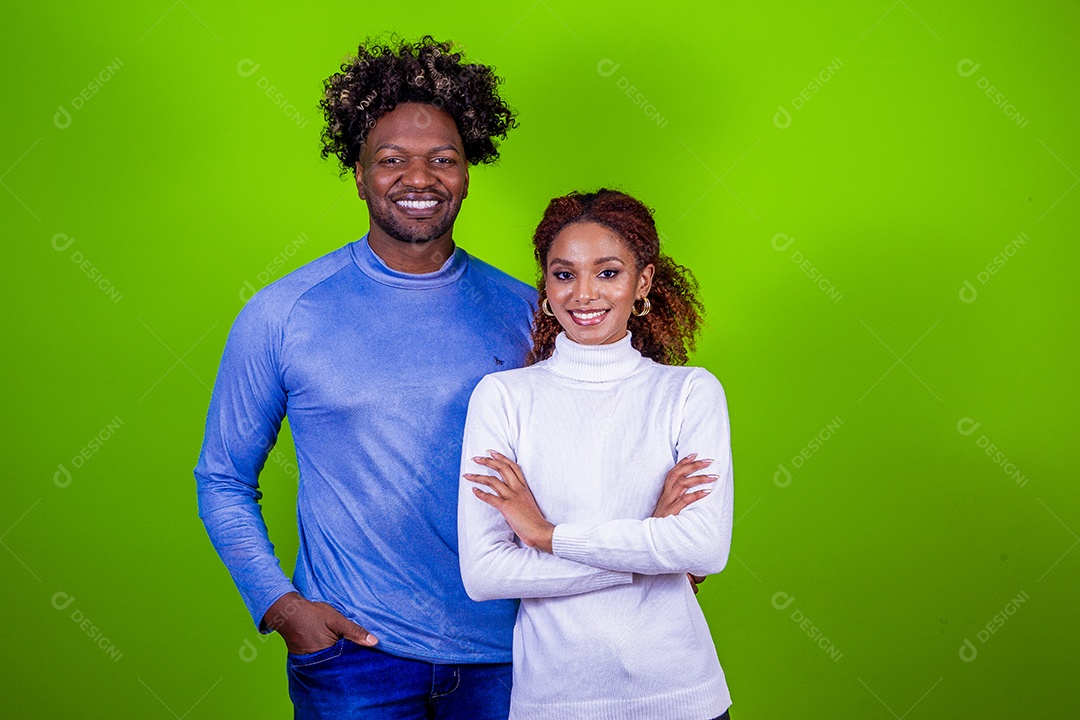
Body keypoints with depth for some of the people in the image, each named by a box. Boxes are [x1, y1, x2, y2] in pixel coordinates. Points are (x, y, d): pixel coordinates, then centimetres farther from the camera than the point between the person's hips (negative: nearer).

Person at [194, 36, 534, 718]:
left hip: (504, 654, 2)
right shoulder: (279, 315, -4)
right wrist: (279, 603, -9)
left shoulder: (525, 311, 1)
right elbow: (224, 480, 3)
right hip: (354, 651, -2)